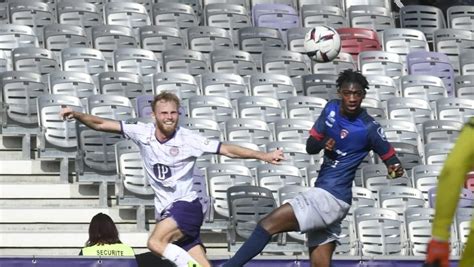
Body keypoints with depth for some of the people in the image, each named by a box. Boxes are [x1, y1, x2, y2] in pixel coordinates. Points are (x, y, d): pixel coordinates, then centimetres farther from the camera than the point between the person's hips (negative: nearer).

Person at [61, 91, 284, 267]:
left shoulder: (187, 139, -10)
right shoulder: (143, 133, -1)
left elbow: (227, 150, -11)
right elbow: (101, 125, 2)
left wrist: (263, 156, -19)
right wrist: (76, 115, -11)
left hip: (186, 205, -4)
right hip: (166, 211, 4)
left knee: (155, 242, -29)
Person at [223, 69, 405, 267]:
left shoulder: (368, 128, -12)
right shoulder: (331, 109, 6)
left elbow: (391, 159, -4)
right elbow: (310, 146, 12)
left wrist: (395, 169, -28)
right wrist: (323, 143, -12)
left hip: (330, 198, -7)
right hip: (322, 193, 7)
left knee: (267, 225, -13)